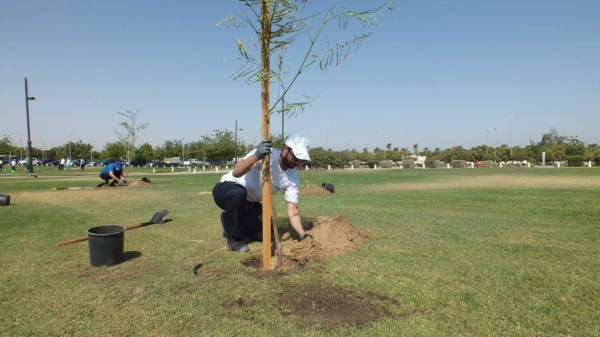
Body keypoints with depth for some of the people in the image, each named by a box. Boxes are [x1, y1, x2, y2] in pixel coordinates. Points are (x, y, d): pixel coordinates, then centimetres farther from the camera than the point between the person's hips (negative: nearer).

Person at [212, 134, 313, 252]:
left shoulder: (292, 178, -11)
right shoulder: (266, 154, -28)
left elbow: (292, 210, -13)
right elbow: (236, 172, -40)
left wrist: (303, 235, -27)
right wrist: (256, 156, -57)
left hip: (248, 202, 6)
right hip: (226, 190, -6)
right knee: (238, 193, -40)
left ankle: (230, 223, 19)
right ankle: (234, 238, -14)